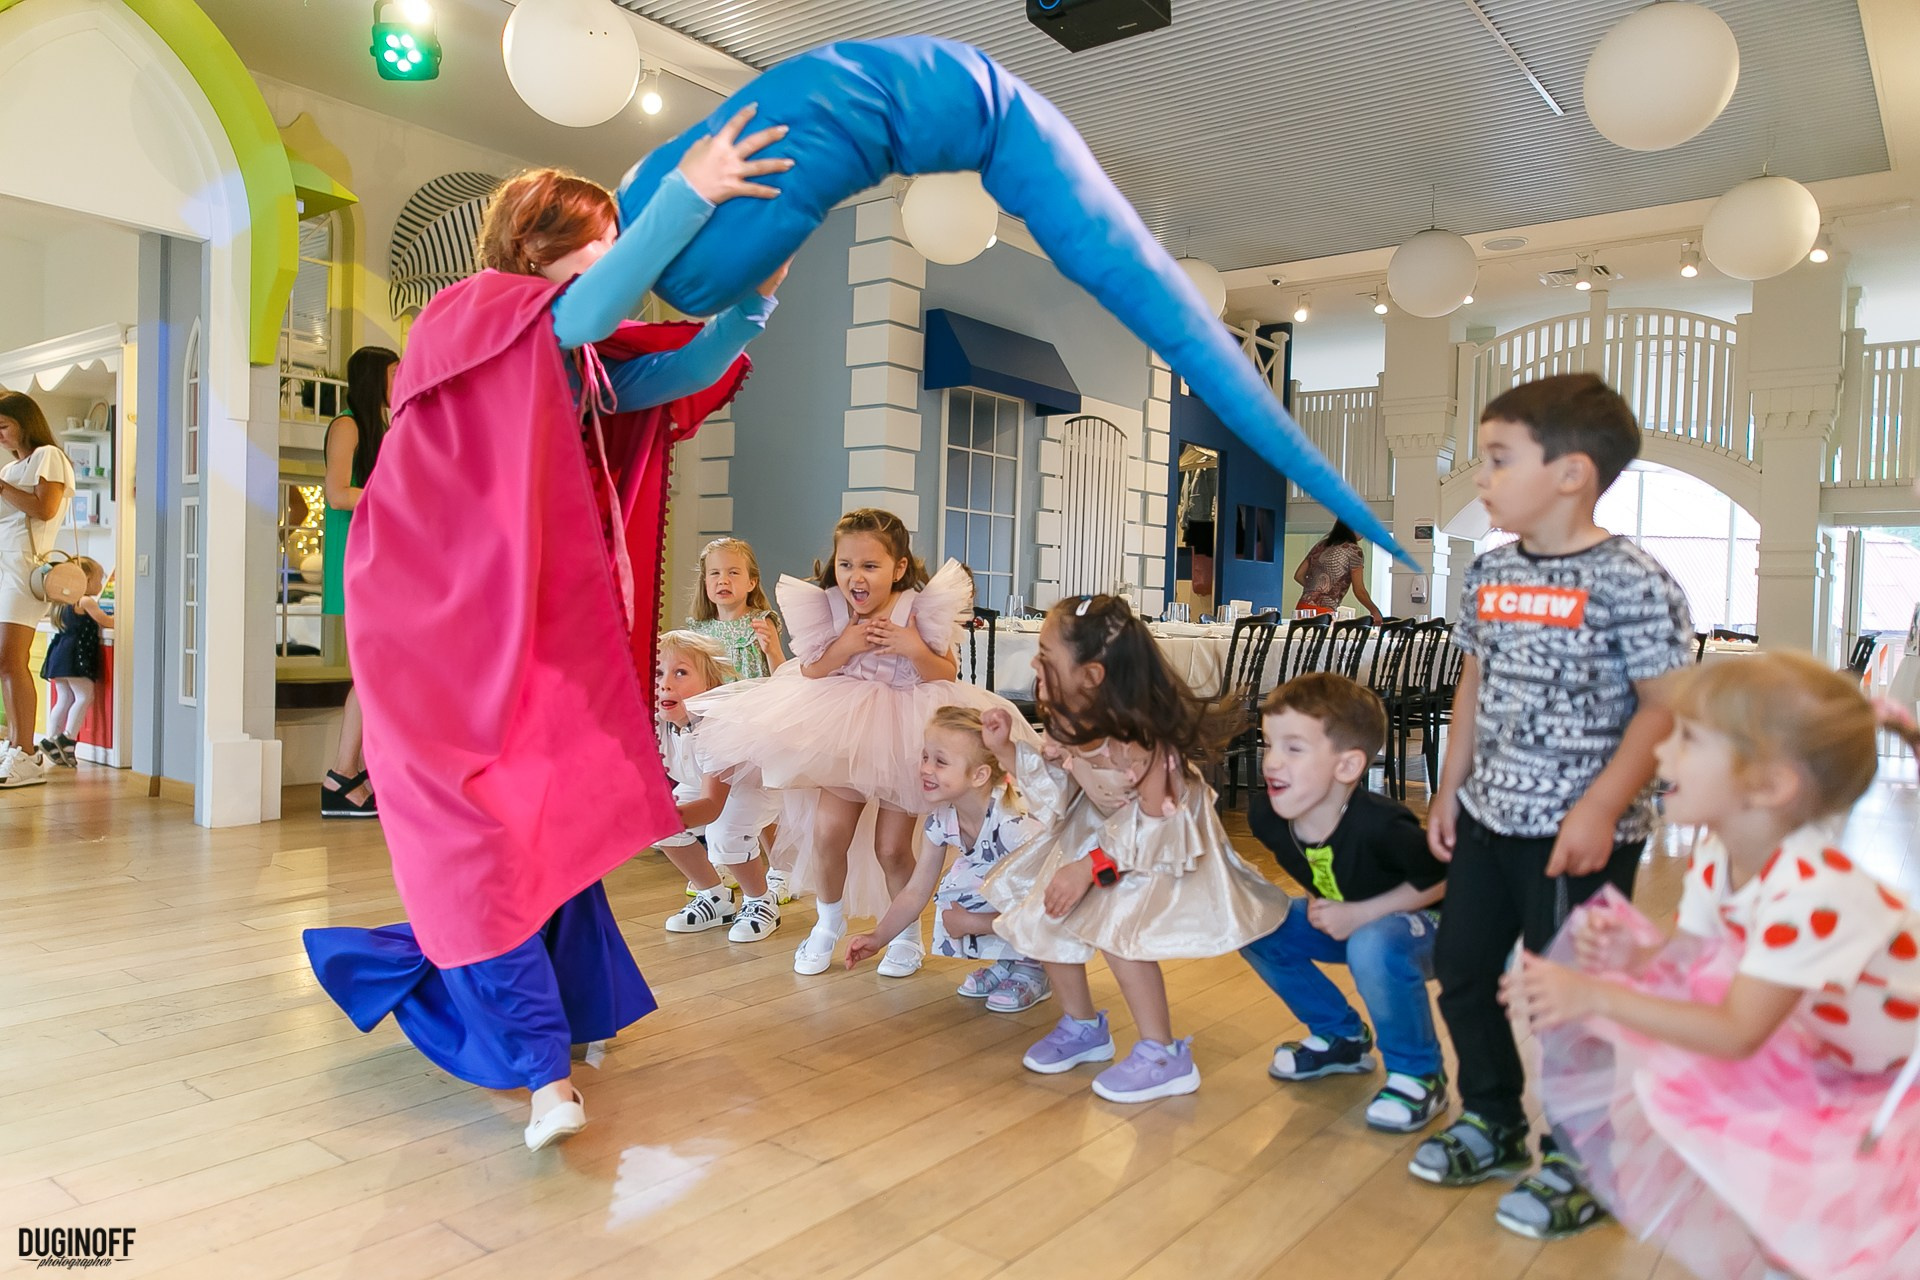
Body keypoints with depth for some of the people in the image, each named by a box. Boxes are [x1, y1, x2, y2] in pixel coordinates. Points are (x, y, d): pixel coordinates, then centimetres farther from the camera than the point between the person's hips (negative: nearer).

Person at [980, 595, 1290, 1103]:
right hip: (1098, 828, 8)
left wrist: (1091, 866, -31)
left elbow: (1154, 820, -30)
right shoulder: (1066, 723, -11)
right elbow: (1054, 787, 2)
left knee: (1116, 927, -24)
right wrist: (1006, 748, -10)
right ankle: (1082, 1026, 25)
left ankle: (1164, 1056, -3)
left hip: (1164, 841, -8)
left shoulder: (1141, 734, -34)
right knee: (1044, 914, 2)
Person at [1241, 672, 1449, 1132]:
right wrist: (1320, 904, -10)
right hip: (1346, 924, 7)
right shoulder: (1266, 814, -18)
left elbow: (1440, 882, -22)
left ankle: (1420, 1075, -9)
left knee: (1373, 947, -37)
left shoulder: (1380, 826, -38)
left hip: (1423, 925, -7)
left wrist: (1360, 913, -25)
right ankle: (1341, 1038, 13)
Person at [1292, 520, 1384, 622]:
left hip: (1303, 607, 7)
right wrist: (1374, 610, 10)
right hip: (1323, 612, -7)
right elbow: (1359, 590, -4)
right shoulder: (1354, 550, -3)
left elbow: (1298, 576, 17)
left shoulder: (1321, 545, 15)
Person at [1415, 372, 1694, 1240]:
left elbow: (1665, 707, -16)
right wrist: (1451, 788, 12)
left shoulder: (1629, 582, -17)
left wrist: (1600, 809, -21)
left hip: (1578, 833, -7)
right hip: (1489, 817, 7)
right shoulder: (1491, 575, 4)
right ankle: (1492, 1121, 38)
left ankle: (1580, 1164, 28)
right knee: (1461, 970, 17)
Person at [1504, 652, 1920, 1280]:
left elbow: (1738, 1034, -30)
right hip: (1810, 1050, 7)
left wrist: (1598, 997, -36)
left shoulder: (1811, 889, -34)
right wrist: (1631, 954, -23)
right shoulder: (1716, 856, -9)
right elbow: (1688, 956, -2)